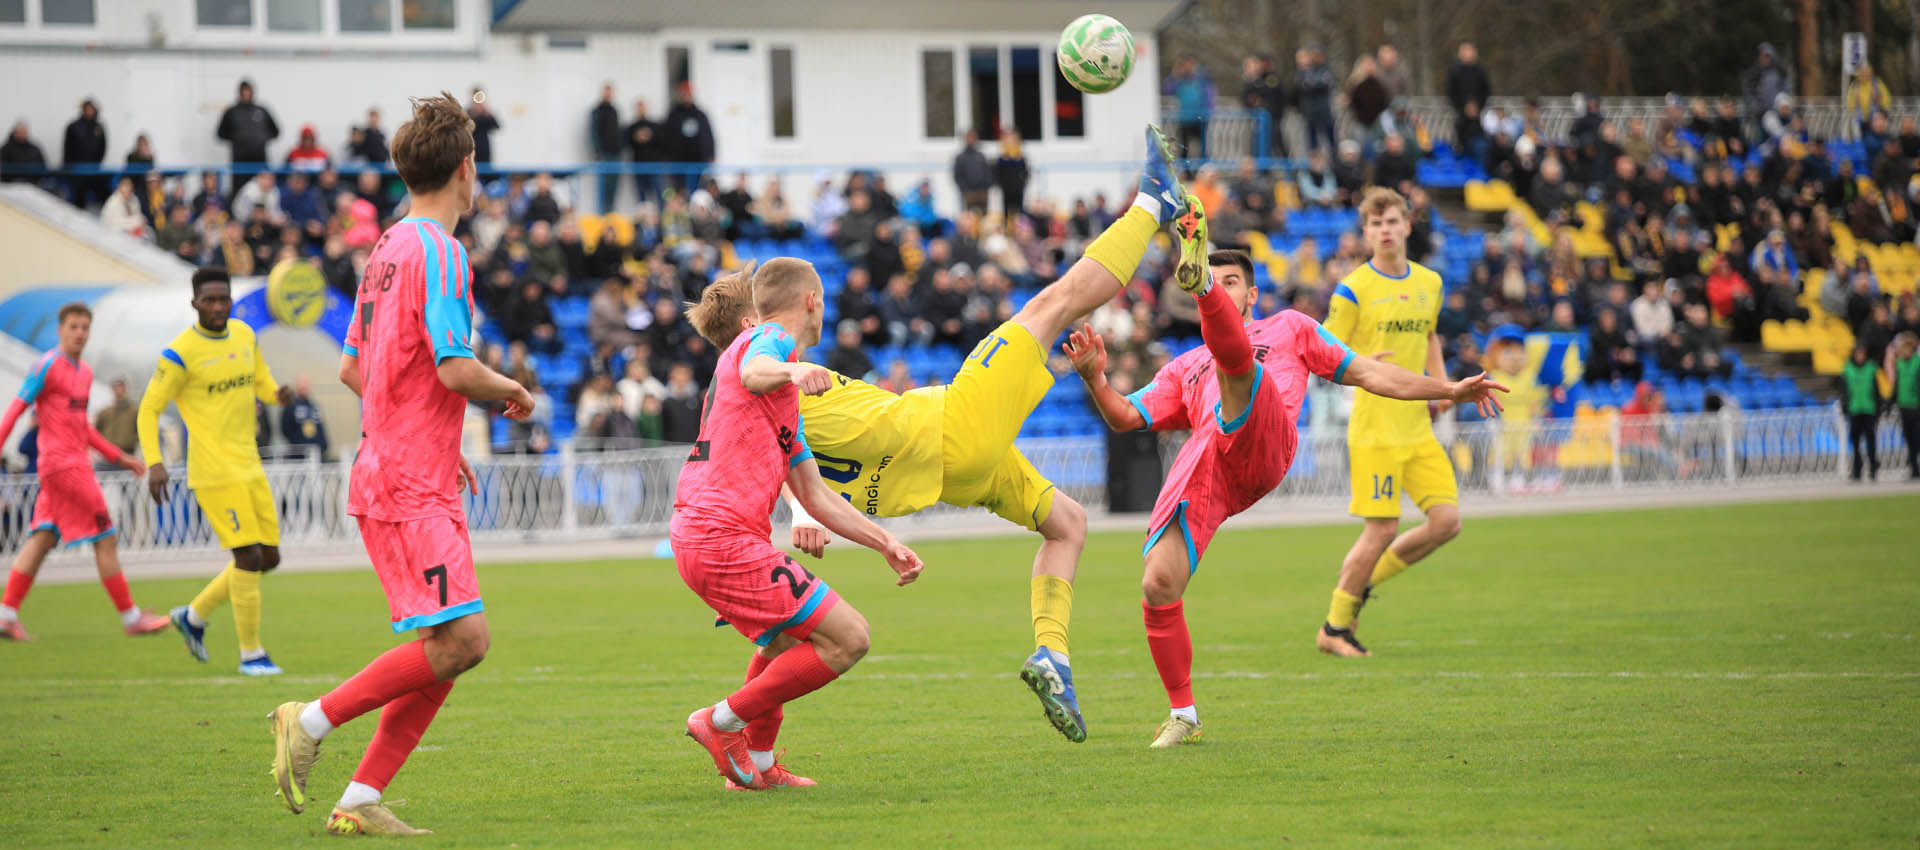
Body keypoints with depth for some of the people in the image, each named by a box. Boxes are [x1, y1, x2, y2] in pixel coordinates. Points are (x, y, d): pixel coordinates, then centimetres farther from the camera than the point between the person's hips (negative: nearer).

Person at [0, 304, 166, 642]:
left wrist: (120, 457, 23)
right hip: (62, 465, -8)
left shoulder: (84, 372, 17)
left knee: (43, 540, 5)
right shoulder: (47, 367, -8)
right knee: (106, 540, -5)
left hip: (76, 465, 8)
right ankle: (130, 617, 0)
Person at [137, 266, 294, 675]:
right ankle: (251, 653, -2)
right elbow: (149, 409, -6)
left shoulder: (244, 334, 9)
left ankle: (194, 616, 26)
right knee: (249, 555, -13)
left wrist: (278, 394, -3)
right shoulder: (180, 353, -10)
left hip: (249, 467, 7)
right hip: (214, 470, -7)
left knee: (268, 558, 8)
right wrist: (154, 464, -18)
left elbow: (261, 382, 21)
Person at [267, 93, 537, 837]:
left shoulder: (388, 248, 16)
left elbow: (352, 369, 22)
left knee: (452, 644, 7)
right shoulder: (438, 251, -12)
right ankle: (312, 721, -10)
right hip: (411, 486, -10)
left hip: (393, 472, 10)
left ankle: (361, 799, 3)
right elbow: (455, 369, -21)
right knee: (459, 640, -15)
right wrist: (511, 392, -1)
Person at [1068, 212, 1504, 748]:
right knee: (1158, 587, -13)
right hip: (1202, 471, 3)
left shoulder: (1288, 328, 33)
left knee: (1233, 357, -28)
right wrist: (1095, 379, 5)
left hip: (1262, 446, -3)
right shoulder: (1183, 369, 36)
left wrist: (1451, 390, 25)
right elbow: (1126, 418, 24)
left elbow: (1367, 373, 31)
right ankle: (1183, 715, 2)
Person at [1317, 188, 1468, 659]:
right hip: (1374, 427, -6)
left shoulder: (1429, 283, 11)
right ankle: (1335, 627, 9)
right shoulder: (1353, 289, -7)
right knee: (1382, 529, -8)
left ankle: (1364, 579, 18)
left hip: (1418, 427, 6)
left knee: (1447, 521, -3)